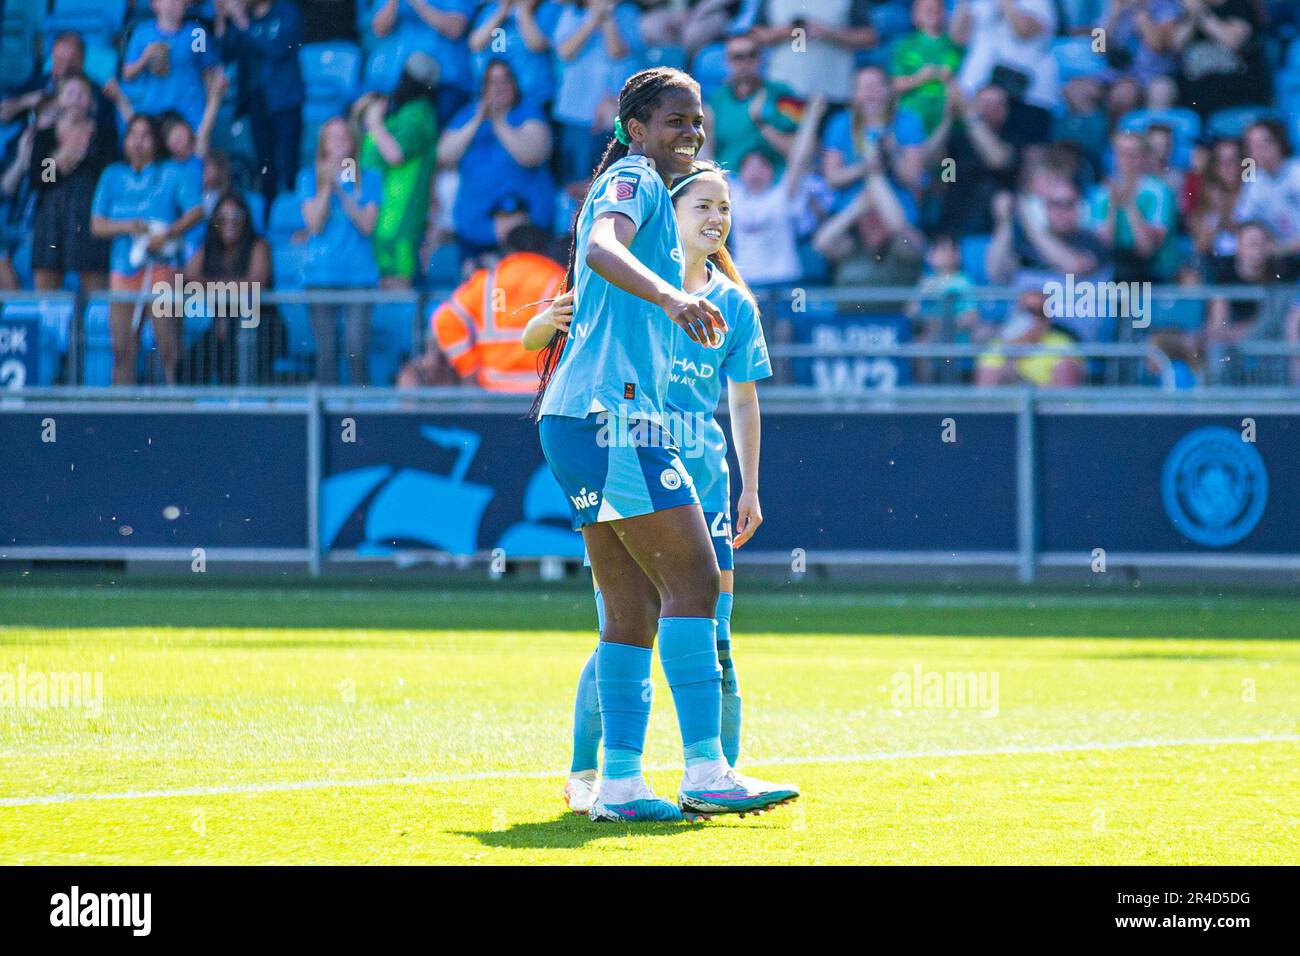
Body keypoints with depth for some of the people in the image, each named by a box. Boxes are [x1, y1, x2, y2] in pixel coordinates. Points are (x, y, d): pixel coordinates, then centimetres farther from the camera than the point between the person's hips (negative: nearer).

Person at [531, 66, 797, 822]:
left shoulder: (647, 190, 25)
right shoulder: (633, 179, -5)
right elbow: (601, 248, -25)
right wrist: (671, 296, -43)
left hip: (592, 417, 10)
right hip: (613, 414, -10)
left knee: (635, 607, 8)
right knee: (694, 577, -14)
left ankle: (620, 783, 6)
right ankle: (705, 770, -18)